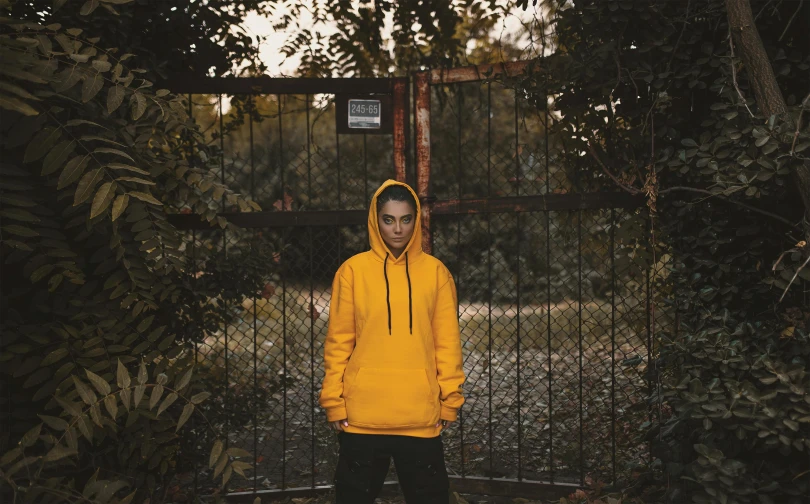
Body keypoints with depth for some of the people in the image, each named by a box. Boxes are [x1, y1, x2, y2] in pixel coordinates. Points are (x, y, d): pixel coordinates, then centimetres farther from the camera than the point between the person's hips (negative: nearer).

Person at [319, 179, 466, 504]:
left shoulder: (436, 272, 4)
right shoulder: (352, 271, 1)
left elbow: (447, 343, 5)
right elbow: (338, 342, 1)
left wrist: (450, 399, 2)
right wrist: (334, 401, -2)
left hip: (421, 414, 1)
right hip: (362, 413, 0)